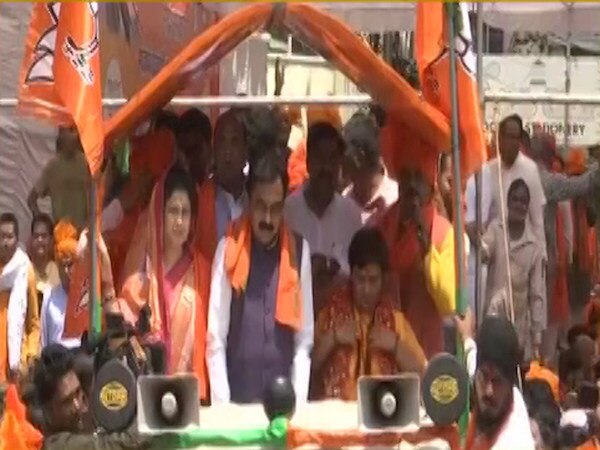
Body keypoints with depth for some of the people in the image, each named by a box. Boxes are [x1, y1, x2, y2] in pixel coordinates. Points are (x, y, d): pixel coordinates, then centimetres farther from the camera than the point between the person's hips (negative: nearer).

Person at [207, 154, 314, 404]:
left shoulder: (298, 251, 2)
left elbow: (305, 338, 3)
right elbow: (215, 339, -4)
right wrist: (221, 403, -9)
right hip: (237, 398, -1)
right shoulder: (229, 249, -3)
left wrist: (298, 401, -4)